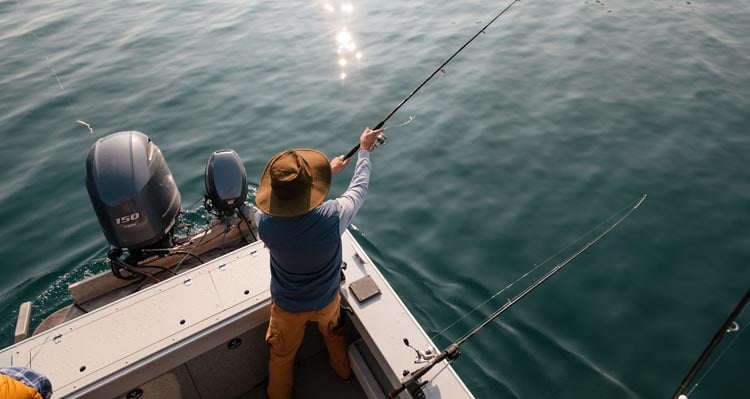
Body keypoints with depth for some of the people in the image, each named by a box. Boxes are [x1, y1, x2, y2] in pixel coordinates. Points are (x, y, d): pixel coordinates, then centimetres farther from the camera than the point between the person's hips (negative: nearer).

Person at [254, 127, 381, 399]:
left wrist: (329, 171, 3)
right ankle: (343, 370, 62)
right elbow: (359, 187, -15)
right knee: (334, 333, 35)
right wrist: (364, 150, 2)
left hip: (287, 305, 0)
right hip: (326, 299, 1)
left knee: (283, 355, 28)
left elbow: (290, 198, -9)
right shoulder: (332, 216, -38)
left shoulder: (264, 222, -33)